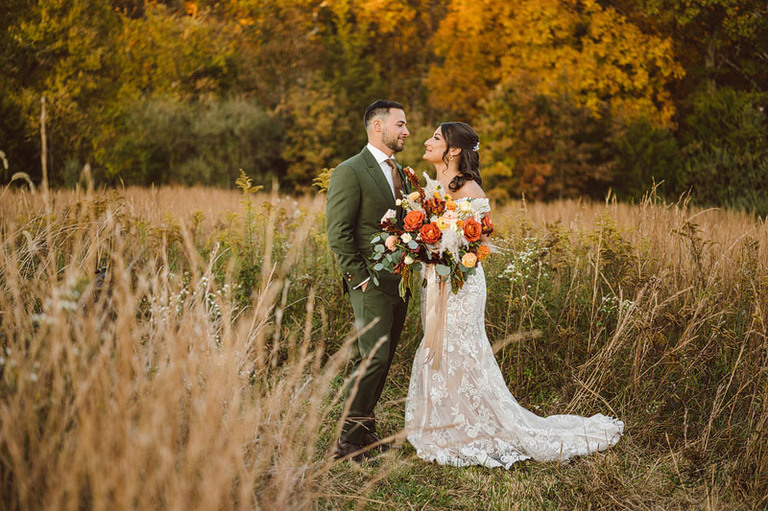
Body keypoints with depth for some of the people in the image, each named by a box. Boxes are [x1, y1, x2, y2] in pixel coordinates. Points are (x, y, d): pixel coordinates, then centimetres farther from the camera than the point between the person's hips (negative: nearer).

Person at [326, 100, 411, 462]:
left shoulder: (399, 173, 16)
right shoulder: (350, 172, -9)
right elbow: (339, 234, -13)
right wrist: (360, 278, -15)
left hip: (400, 283, 8)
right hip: (372, 285, -8)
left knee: (384, 358, 12)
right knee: (373, 358, -11)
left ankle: (363, 424, 23)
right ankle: (348, 440, -3)